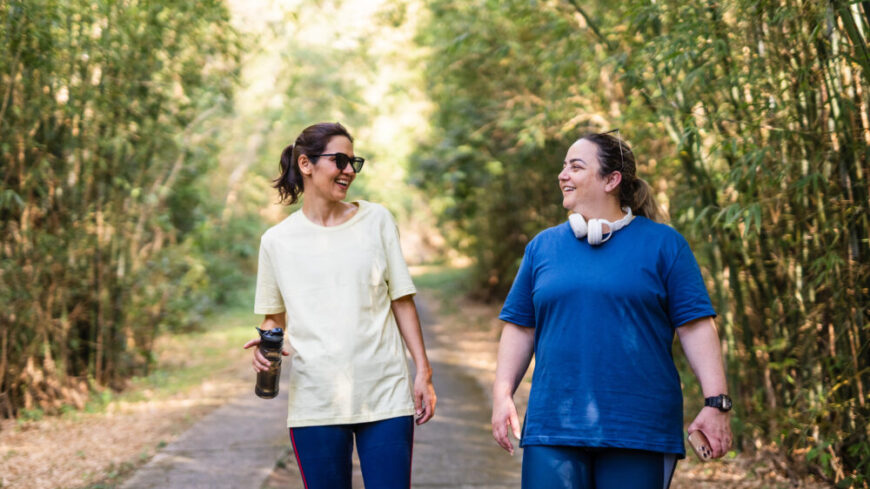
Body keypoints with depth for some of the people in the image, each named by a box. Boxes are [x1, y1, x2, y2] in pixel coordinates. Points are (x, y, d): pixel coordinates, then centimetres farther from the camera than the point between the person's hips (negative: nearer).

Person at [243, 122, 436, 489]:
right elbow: (273, 317, 14)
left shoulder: (376, 220, 5)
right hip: (315, 403, 0)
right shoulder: (277, 241, 4)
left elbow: (402, 300, 7)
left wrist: (423, 372, 2)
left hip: (385, 395, 0)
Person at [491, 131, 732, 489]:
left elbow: (696, 326, -1)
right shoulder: (543, 246, 11)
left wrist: (716, 403, -8)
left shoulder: (662, 244, 2)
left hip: (638, 431, -2)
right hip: (553, 428, 2)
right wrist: (502, 394, 3)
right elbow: (520, 328, 12)